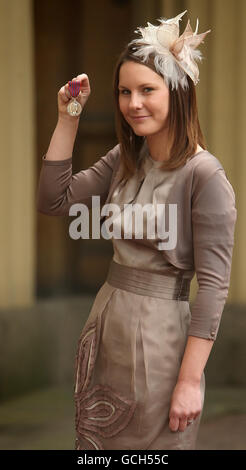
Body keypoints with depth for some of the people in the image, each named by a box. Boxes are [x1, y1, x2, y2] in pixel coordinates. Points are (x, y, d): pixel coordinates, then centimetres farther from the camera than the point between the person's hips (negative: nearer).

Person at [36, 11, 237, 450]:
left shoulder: (204, 175, -16)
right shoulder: (123, 160, 7)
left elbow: (213, 285, -17)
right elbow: (53, 201, 6)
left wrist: (191, 380, -19)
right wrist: (67, 119, 0)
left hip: (159, 333, -7)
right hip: (106, 326, 7)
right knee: (95, 438, 15)